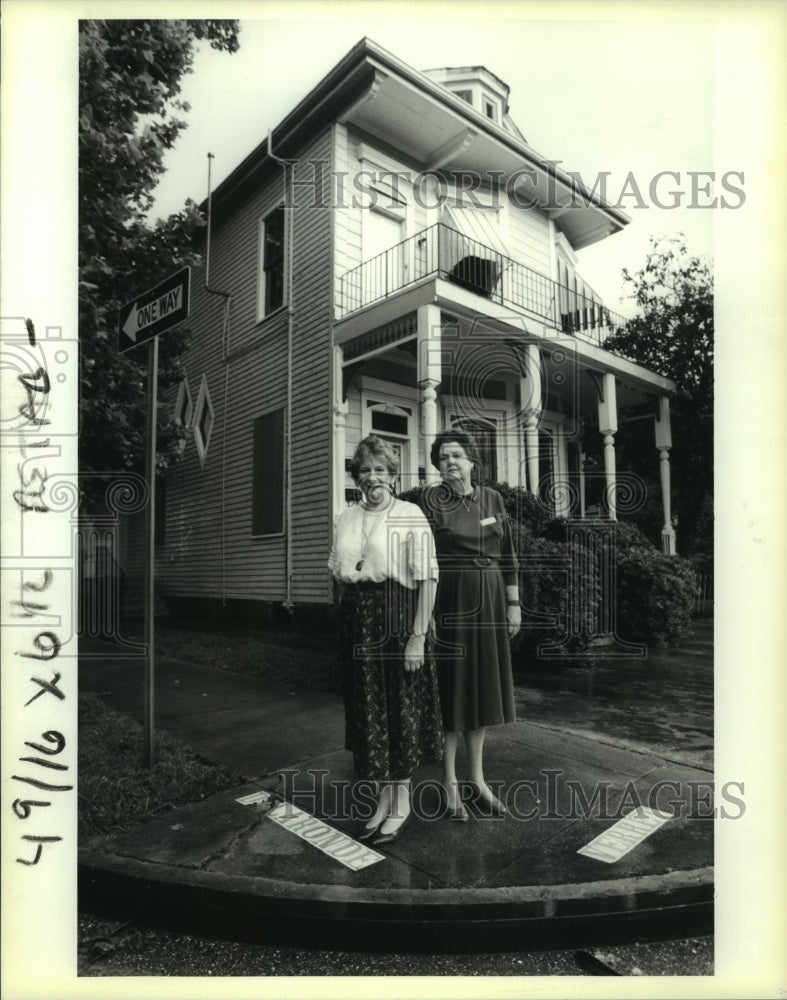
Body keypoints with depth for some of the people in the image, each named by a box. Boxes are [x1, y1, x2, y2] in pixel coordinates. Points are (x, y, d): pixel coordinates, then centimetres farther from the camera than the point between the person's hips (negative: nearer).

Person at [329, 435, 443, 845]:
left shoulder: (411, 515, -8)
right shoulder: (346, 519, 9)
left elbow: (427, 578, -12)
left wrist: (418, 636, -16)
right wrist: (353, 577, -7)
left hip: (399, 618, -5)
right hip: (356, 622, 5)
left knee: (401, 707, 5)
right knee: (366, 709, 11)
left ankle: (401, 803, 24)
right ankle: (382, 799, 28)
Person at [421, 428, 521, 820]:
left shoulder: (492, 498, 6)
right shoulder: (430, 499, -6)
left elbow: (507, 555, 9)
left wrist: (513, 603, 6)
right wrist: (427, 612, -16)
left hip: (488, 601, 4)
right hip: (448, 599, -4)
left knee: (481, 684, 13)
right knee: (449, 687, 4)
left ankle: (477, 778, 28)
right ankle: (450, 783, 20)